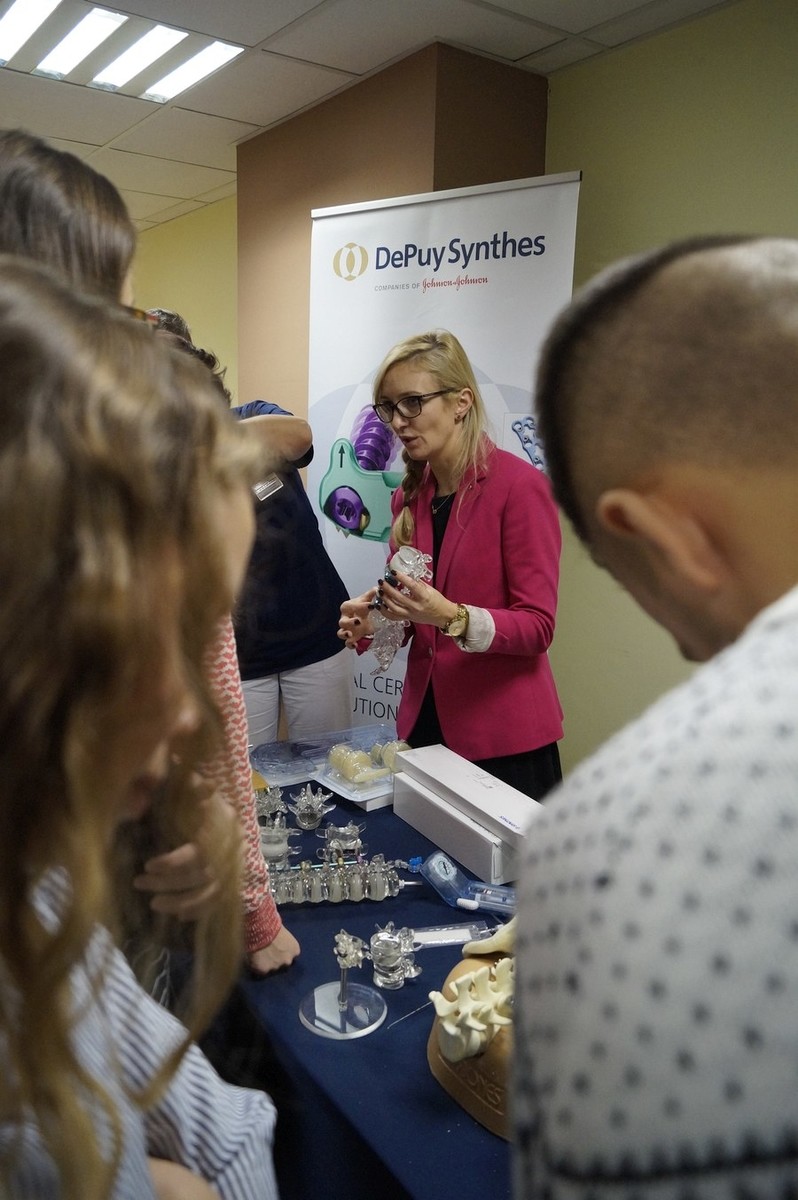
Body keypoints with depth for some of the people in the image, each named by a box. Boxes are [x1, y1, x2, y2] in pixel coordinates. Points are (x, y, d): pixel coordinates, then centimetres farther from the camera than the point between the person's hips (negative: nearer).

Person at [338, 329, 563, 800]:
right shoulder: (408, 495, 5)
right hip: (425, 721, 6)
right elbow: (408, 611, 10)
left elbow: (537, 626, -16)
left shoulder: (520, 485, -13)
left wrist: (451, 617, -31)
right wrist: (374, 624, -11)